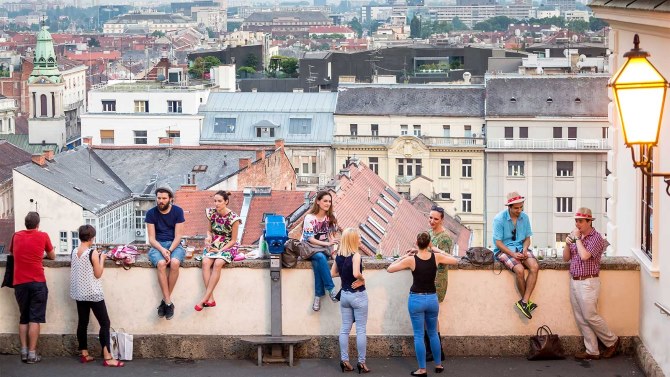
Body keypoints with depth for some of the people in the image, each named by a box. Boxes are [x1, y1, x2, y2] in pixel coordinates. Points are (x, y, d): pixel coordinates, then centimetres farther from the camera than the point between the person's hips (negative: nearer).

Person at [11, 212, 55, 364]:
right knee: (35, 318, -2)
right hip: (37, 282, -3)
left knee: (23, 318, 13)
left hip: (19, 283, 3)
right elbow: (53, 256, 16)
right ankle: (32, 354, -5)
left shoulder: (16, 236, 11)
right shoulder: (43, 236, 3)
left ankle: (24, 351, 9)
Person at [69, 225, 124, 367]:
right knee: (105, 323, -3)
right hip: (93, 293, -7)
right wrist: (102, 259, -1)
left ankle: (84, 354, 17)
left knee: (82, 323, 13)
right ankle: (107, 357, -9)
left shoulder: (74, 252, 3)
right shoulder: (93, 252, -15)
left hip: (79, 293, 7)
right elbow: (98, 274, -13)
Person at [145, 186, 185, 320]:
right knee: (161, 263, -34)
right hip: (157, 245, 0)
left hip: (174, 245, 0)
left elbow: (178, 236, -3)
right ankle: (168, 302, -31)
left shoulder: (178, 211, 0)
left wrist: (170, 251, -20)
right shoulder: (151, 213, 1)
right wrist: (162, 250, -20)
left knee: (175, 263, -34)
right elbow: (151, 238, -1)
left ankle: (165, 301, -23)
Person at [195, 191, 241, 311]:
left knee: (218, 263, -35)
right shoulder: (211, 213, 0)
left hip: (228, 247, -4)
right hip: (213, 245, 4)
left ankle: (205, 298, -34)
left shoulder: (233, 218, -12)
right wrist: (209, 236, -8)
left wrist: (221, 250, -17)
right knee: (205, 262, -29)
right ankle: (210, 299, -34)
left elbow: (233, 240, -6)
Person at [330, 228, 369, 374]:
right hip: (358, 295, -6)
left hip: (345, 294, 6)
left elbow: (333, 273, 10)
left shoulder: (339, 256, 2)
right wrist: (362, 279, -14)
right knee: (361, 330, 1)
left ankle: (344, 361, 12)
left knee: (345, 328, 10)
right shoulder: (356, 255, -18)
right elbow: (356, 274, -32)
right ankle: (361, 362, 3)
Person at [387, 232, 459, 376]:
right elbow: (455, 261, 10)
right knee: (433, 333, 19)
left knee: (419, 335, 4)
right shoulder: (436, 257, -7)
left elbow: (389, 269, -5)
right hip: (432, 299, 3)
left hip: (416, 299, -3)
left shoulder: (411, 259, -13)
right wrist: (437, 250, 13)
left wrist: (403, 257, 5)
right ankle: (438, 365, 26)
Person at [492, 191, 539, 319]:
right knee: (519, 269, -31)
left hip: (521, 248, 5)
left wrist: (525, 249, -9)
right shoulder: (499, 219, -11)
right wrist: (513, 254, -19)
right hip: (504, 250, -5)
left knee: (534, 267, -25)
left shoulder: (524, 217, 4)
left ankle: (524, 302, -23)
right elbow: (498, 242, -10)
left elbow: (527, 237, 12)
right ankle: (526, 301, -10)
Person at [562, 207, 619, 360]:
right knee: (580, 319, 7)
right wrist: (567, 244, -5)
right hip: (574, 282, 7)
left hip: (588, 282, -7)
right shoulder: (575, 235, 10)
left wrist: (577, 239, -14)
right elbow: (566, 258, 13)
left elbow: (584, 256, -24)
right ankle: (592, 351, 12)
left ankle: (612, 341, 15)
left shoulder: (596, 238, -11)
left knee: (590, 316, -5)